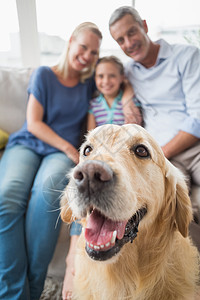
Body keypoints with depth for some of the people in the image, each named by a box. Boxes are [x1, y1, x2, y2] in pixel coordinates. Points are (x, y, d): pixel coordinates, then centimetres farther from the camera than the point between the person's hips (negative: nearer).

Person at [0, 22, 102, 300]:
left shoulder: (89, 81, 15)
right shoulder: (43, 74, 7)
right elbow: (33, 124, 0)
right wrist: (68, 148, -10)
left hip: (63, 152, 1)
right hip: (27, 144, 0)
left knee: (47, 189, -37)